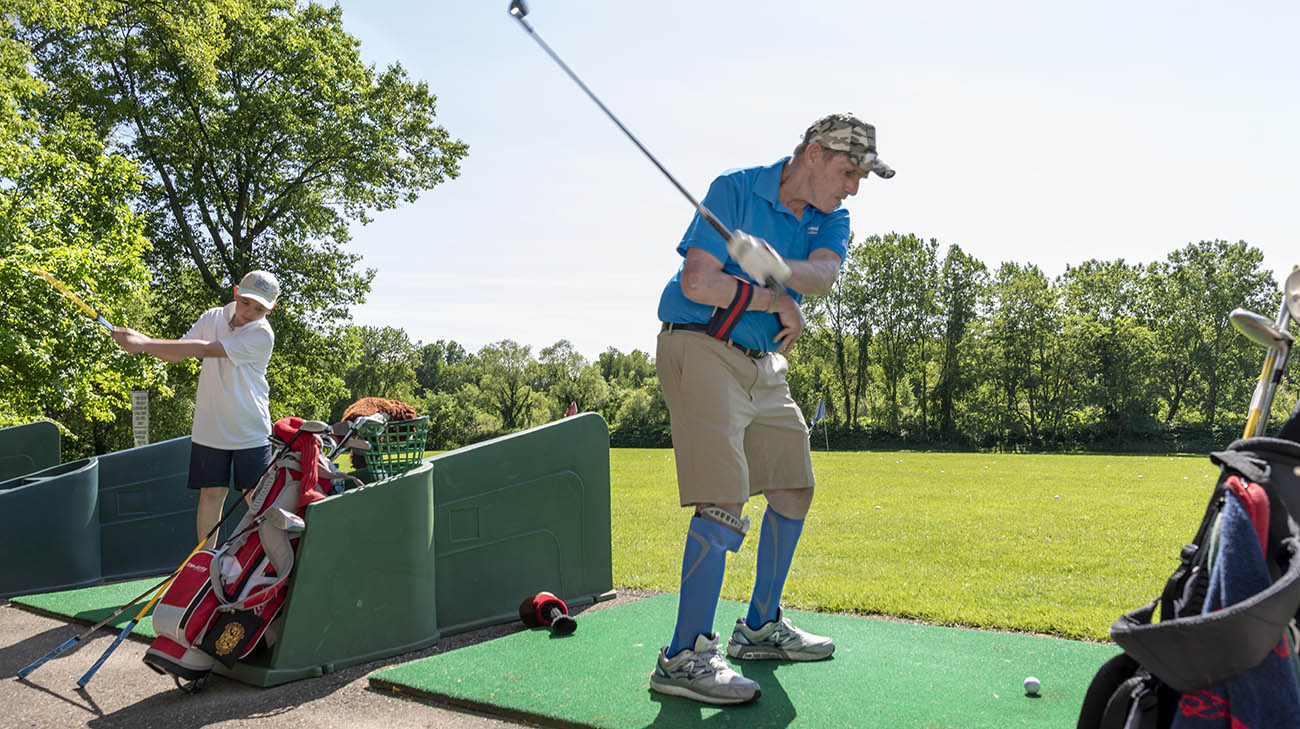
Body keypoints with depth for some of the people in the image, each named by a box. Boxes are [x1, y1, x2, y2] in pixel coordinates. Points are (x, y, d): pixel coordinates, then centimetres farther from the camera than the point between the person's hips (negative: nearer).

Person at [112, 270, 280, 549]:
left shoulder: (262, 335, -16)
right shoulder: (213, 317, 4)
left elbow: (204, 349, -25)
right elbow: (175, 354, 4)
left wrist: (145, 344, -27)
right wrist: (139, 340, -16)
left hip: (250, 432, -4)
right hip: (210, 429, 4)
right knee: (211, 494, 4)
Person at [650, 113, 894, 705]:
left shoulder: (830, 218, 8)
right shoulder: (735, 189, -11)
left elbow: (824, 273, -14)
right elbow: (697, 281, -20)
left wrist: (779, 268, -36)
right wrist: (779, 302, -12)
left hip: (764, 364, 8)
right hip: (701, 350, -8)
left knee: (794, 488, 12)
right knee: (725, 500, -18)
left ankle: (761, 626, 26)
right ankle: (685, 656, -13)